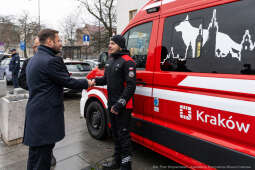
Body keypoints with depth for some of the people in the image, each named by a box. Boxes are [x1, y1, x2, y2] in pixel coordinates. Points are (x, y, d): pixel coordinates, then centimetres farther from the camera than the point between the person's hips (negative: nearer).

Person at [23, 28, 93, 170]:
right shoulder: (51, 60, -19)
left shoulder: (33, 60, 14)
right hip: (46, 115, -10)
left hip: (34, 113, 10)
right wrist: (87, 83, 1)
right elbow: (68, 82, -14)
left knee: (35, 154, 22)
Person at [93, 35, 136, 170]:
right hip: (111, 104, 9)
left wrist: (120, 104, -21)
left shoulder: (127, 61, -13)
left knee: (123, 134, 0)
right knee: (115, 132, 19)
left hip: (123, 106, -9)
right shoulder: (110, 61, 14)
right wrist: (96, 81, 1)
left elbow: (131, 86, -18)